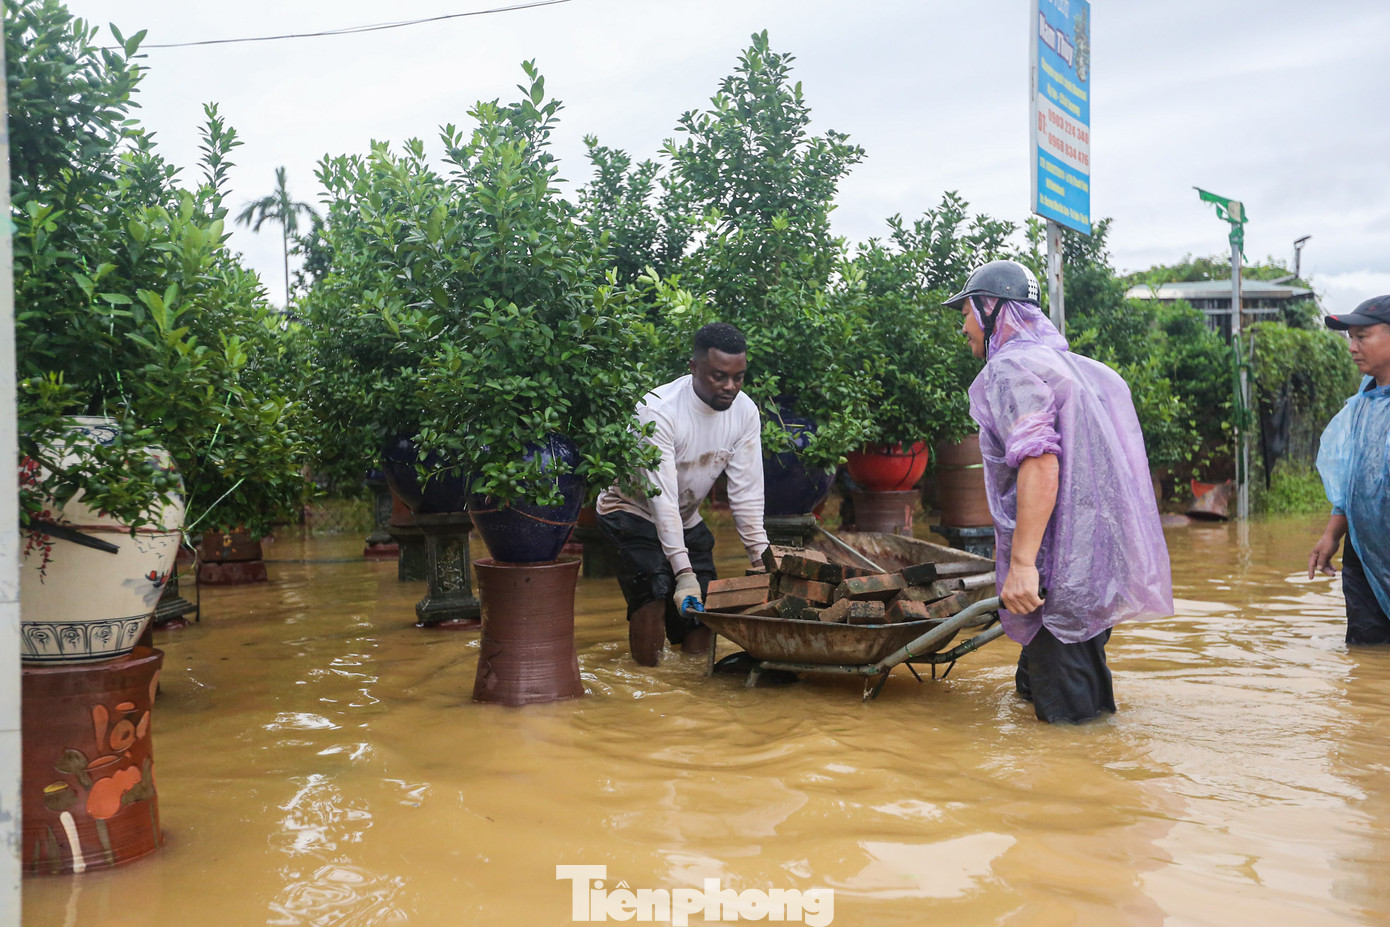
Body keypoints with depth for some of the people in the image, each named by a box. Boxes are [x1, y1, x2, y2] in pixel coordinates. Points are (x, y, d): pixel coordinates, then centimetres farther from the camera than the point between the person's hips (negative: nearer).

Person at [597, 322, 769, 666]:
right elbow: (661, 496, -33)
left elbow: (747, 493, -10)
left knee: (700, 644, 2)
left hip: (687, 519, 5)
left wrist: (763, 560, -15)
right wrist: (684, 572, -39)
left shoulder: (745, 412, -12)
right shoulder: (658, 410, -29)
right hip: (634, 512, -5)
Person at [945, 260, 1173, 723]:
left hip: (1058, 578, -10)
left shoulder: (1012, 368, -10)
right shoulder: (1067, 363, 21)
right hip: (1095, 564, 10)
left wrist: (1022, 562, -27)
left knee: (1067, 718, -3)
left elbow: (1040, 464, -23)